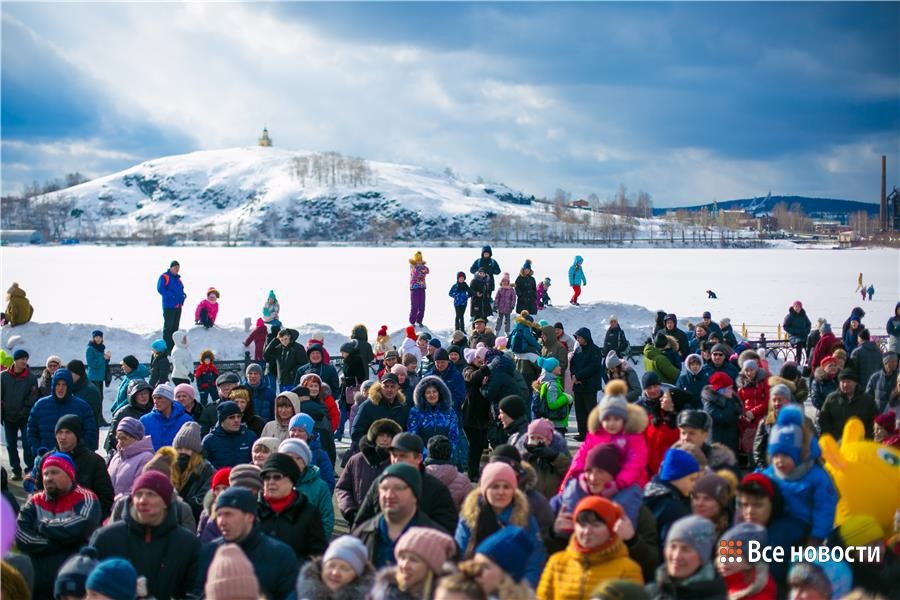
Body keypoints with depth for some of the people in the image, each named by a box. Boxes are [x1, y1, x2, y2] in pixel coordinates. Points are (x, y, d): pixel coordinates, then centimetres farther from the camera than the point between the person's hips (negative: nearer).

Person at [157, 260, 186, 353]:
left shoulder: (178, 278, 18)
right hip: (169, 306, -8)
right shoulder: (164, 277, -6)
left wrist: (183, 295, 2)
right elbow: (160, 289, -17)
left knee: (175, 327, 11)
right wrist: (172, 296, -22)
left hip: (178, 306, 8)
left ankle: (173, 347, 18)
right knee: (168, 327, -8)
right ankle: (166, 347, -6)